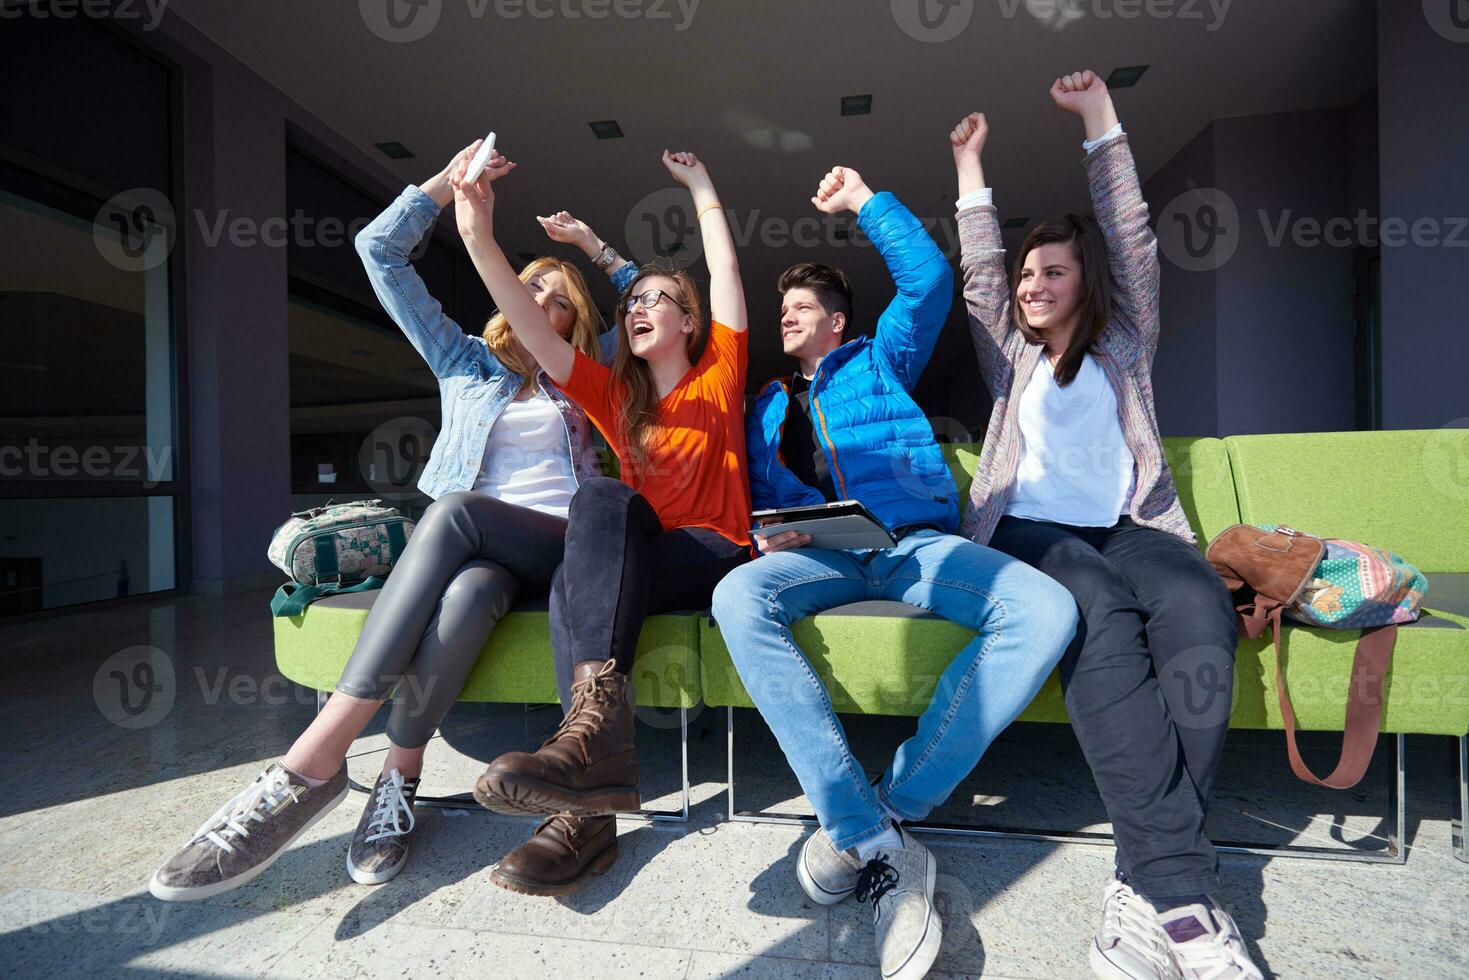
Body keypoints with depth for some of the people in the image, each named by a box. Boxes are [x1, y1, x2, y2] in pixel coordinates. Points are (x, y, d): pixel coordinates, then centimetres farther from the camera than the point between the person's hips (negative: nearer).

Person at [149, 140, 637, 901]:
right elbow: (379, 249, 21)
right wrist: (449, 182, 17)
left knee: (455, 511, -35)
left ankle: (312, 762, -30)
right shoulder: (463, 360, 23)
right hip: (474, 550, 1)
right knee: (466, 593, -37)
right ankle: (400, 777, -24)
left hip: (560, 548, -1)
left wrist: (596, 247, 26)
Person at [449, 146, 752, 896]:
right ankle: (587, 802, -36)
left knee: (602, 498, -31)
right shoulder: (614, 395, 16)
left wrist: (701, 187, 20)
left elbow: (726, 272, 9)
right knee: (575, 589, -31)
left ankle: (587, 731, -45)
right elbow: (536, 333, 3)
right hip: (631, 556, 3)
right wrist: (481, 241, -7)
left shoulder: (718, 376, 12)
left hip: (712, 556, -3)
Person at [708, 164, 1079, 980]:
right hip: (818, 554, 1)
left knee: (1045, 611, -29)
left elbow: (929, 277, 11)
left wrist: (863, 200, 20)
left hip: (915, 542, 0)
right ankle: (881, 848, -31)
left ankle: (887, 808, -23)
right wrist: (769, 537, -4)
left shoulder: (879, 363, 23)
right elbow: (760, 500, 20)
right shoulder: (766, 406, 27)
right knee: (737, 598, -33)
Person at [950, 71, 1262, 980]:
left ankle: (1150, 888, -34)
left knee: (1200, 604, -33)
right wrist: (971, 165, 20)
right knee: (1100, 612, -34)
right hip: (1028, 530, 0)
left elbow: (1135, 243, 17)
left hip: (1127, 528, 1)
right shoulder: (1012, 356, 24)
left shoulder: (1125, 346, 23)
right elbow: (978, 271, 17)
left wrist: (1101, 120, 20)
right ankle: (1181, 883, -38)